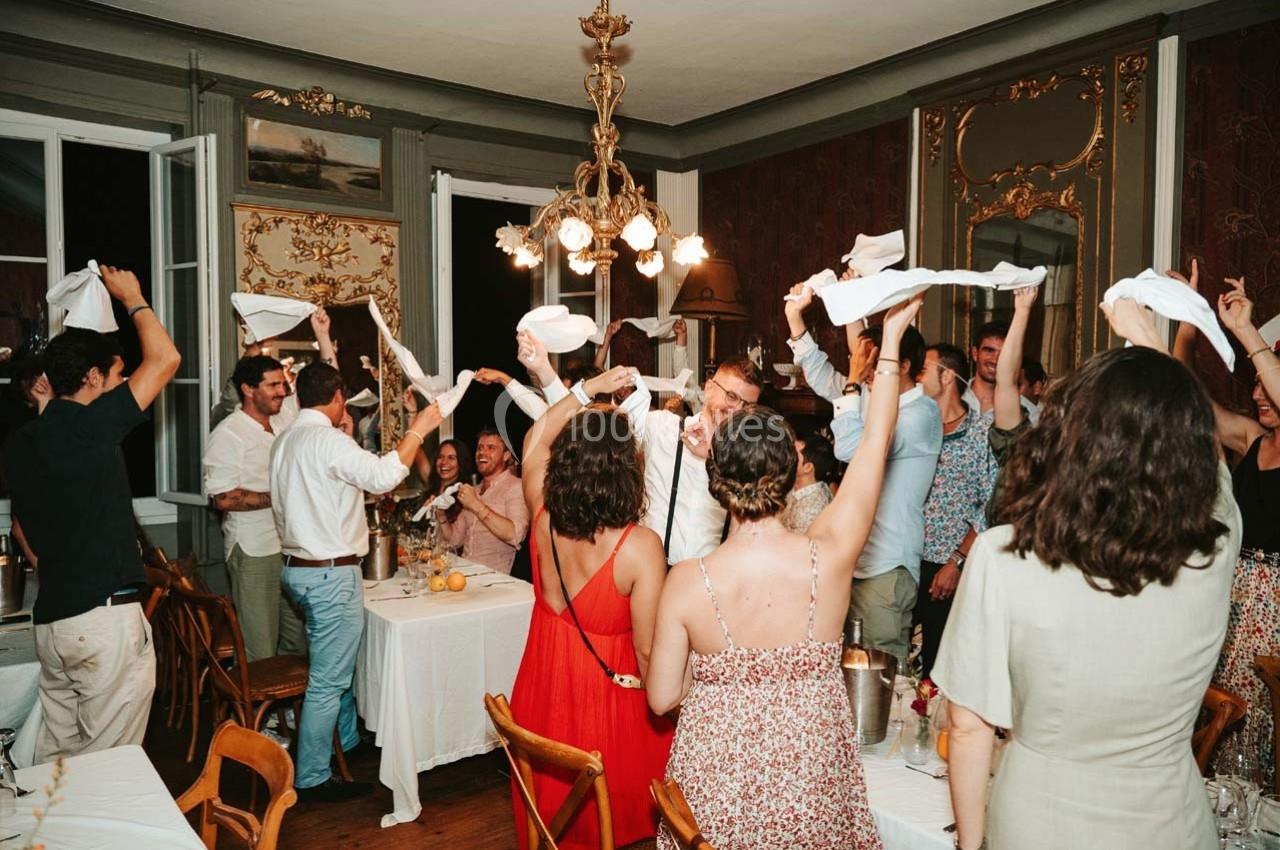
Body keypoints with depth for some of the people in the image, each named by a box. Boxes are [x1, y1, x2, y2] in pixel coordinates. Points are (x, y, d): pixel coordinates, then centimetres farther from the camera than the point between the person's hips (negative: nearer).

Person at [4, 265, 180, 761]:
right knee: (109, 765, 3)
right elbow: (165, 359, -10)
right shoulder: (89, 427, -13)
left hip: (50, 619, 8)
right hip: (107, 616, -8)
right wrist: (132, 299, 5)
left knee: (56, 758, 16)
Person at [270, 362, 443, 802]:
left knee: (338, 665, 24)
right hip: (330, 573, -10)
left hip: (297, 565, 10)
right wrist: (417, 430, -21)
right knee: (328, 679, 1)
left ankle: (349, 741, 40)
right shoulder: (328, 439, -19)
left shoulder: (284, 440, 11)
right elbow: (382, 476, -31)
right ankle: (312, 778, 11)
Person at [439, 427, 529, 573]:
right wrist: (441, 515, 3)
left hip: (494, 575, -7)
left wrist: (476, 505, -20)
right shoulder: (474, 490, 19)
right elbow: (454, 539, 21)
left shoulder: (516, 487, -5)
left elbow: (515, 535, -22)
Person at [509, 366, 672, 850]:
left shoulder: (543, 517, -13)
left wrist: (588, 389, 11)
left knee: (551, 809, 27)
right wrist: (664, 710, -4)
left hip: (544, 686, 5)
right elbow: (648, 651, -21)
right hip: (608, 700, -4)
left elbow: (535, 441, 7)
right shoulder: (639, 545, -27)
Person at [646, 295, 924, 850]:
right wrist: (892, 335, 0)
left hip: (715, 781, 0)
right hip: (809, 780, 1)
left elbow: (662, 698, -11)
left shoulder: (685, 582, -21)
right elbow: (875, 441, -8)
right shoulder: (828, 557, -20)